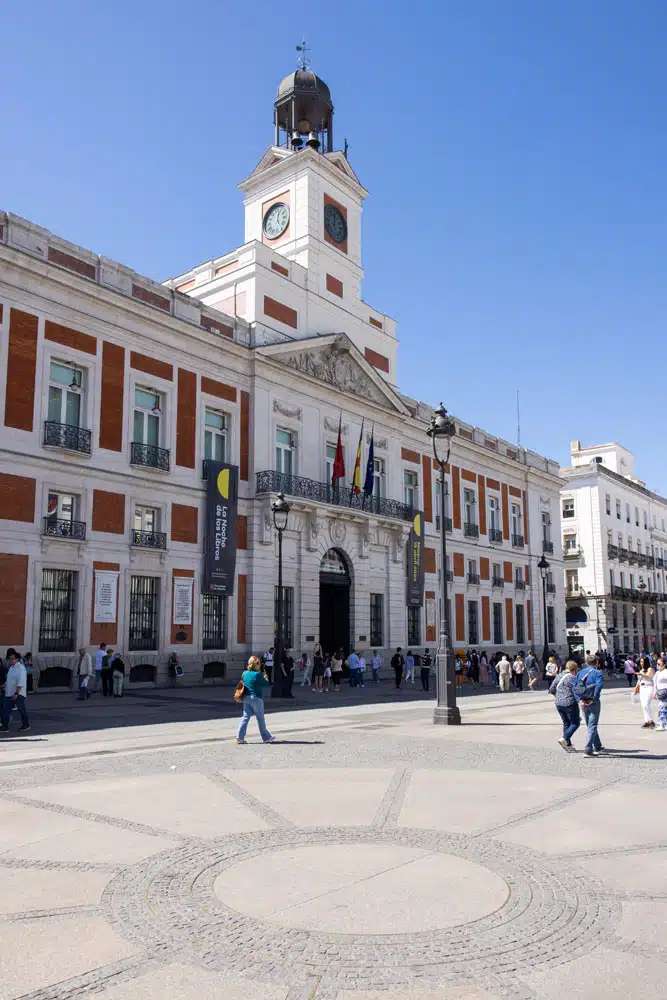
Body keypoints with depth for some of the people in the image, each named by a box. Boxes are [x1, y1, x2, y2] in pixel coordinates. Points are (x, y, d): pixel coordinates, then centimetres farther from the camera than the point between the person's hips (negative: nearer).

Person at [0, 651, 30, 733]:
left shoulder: (21, 668, -17)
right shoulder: (11, 667, 12)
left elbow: (21, 682, -22)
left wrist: (16, 693, -24)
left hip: (18, 694, -8)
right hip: (9, 694, 9)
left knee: (22, 710, 3)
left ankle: (26, 725, 18)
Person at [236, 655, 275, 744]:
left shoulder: (244, 673, 4)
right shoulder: (258, 674, -17)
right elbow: (266, 684, -13)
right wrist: (265, 677, 7)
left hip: (246, 698, 6)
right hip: (256, 698, -6)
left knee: (245, 717, 10)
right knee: (260, 719, 7)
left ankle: (240, 737, 5)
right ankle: (266, 737, 19)